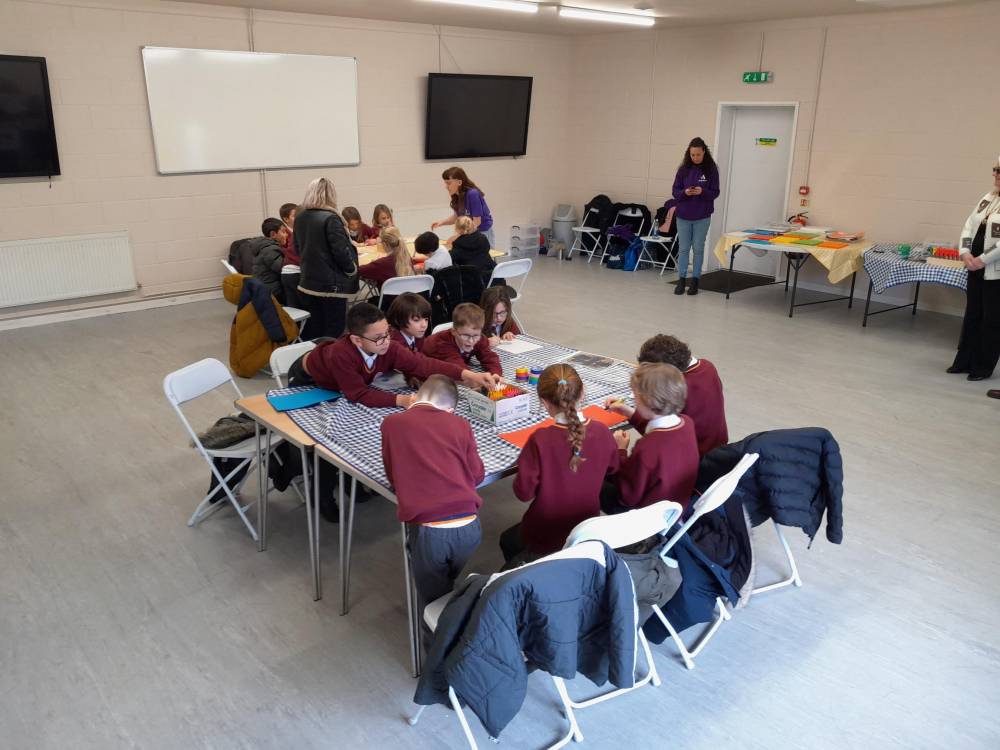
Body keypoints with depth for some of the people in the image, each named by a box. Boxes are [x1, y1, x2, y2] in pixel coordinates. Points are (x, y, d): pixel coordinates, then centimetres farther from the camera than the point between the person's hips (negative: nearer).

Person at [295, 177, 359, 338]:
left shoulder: (300, 218, 5)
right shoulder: (330, 218, -18)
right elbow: (341, 251, -19)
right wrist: (352, 270, -2)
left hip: (308, 281, 7)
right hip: (331, 284, -7)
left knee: (315, 330, 16)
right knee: (333, 331, 2)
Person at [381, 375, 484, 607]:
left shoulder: (392, 423, 6)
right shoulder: (461, 424, 8)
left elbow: (393, 476, 11)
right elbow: (477, 475, 12)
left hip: (427, 530, -2)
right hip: (468, 526, 2)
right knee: (447, 587, 27)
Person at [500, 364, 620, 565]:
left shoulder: (540, 440, -29)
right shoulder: (602, 432, -16)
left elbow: (524, 493, -20)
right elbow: (612, 469, 4)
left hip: (546, 539, -4)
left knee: (507, 540, 32)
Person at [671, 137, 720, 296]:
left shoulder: (711, 169, -3)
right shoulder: (683, 169, 1)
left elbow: (715, 193, -3)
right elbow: (675, 191, 2)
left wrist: (702, 192, -22)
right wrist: (685, 192, -19)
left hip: (702, 217, -2)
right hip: (683, 215, 2)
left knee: (698, 248, 5)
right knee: (683, 248, 5)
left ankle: (695, 280, 13)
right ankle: (681, 280, 13)